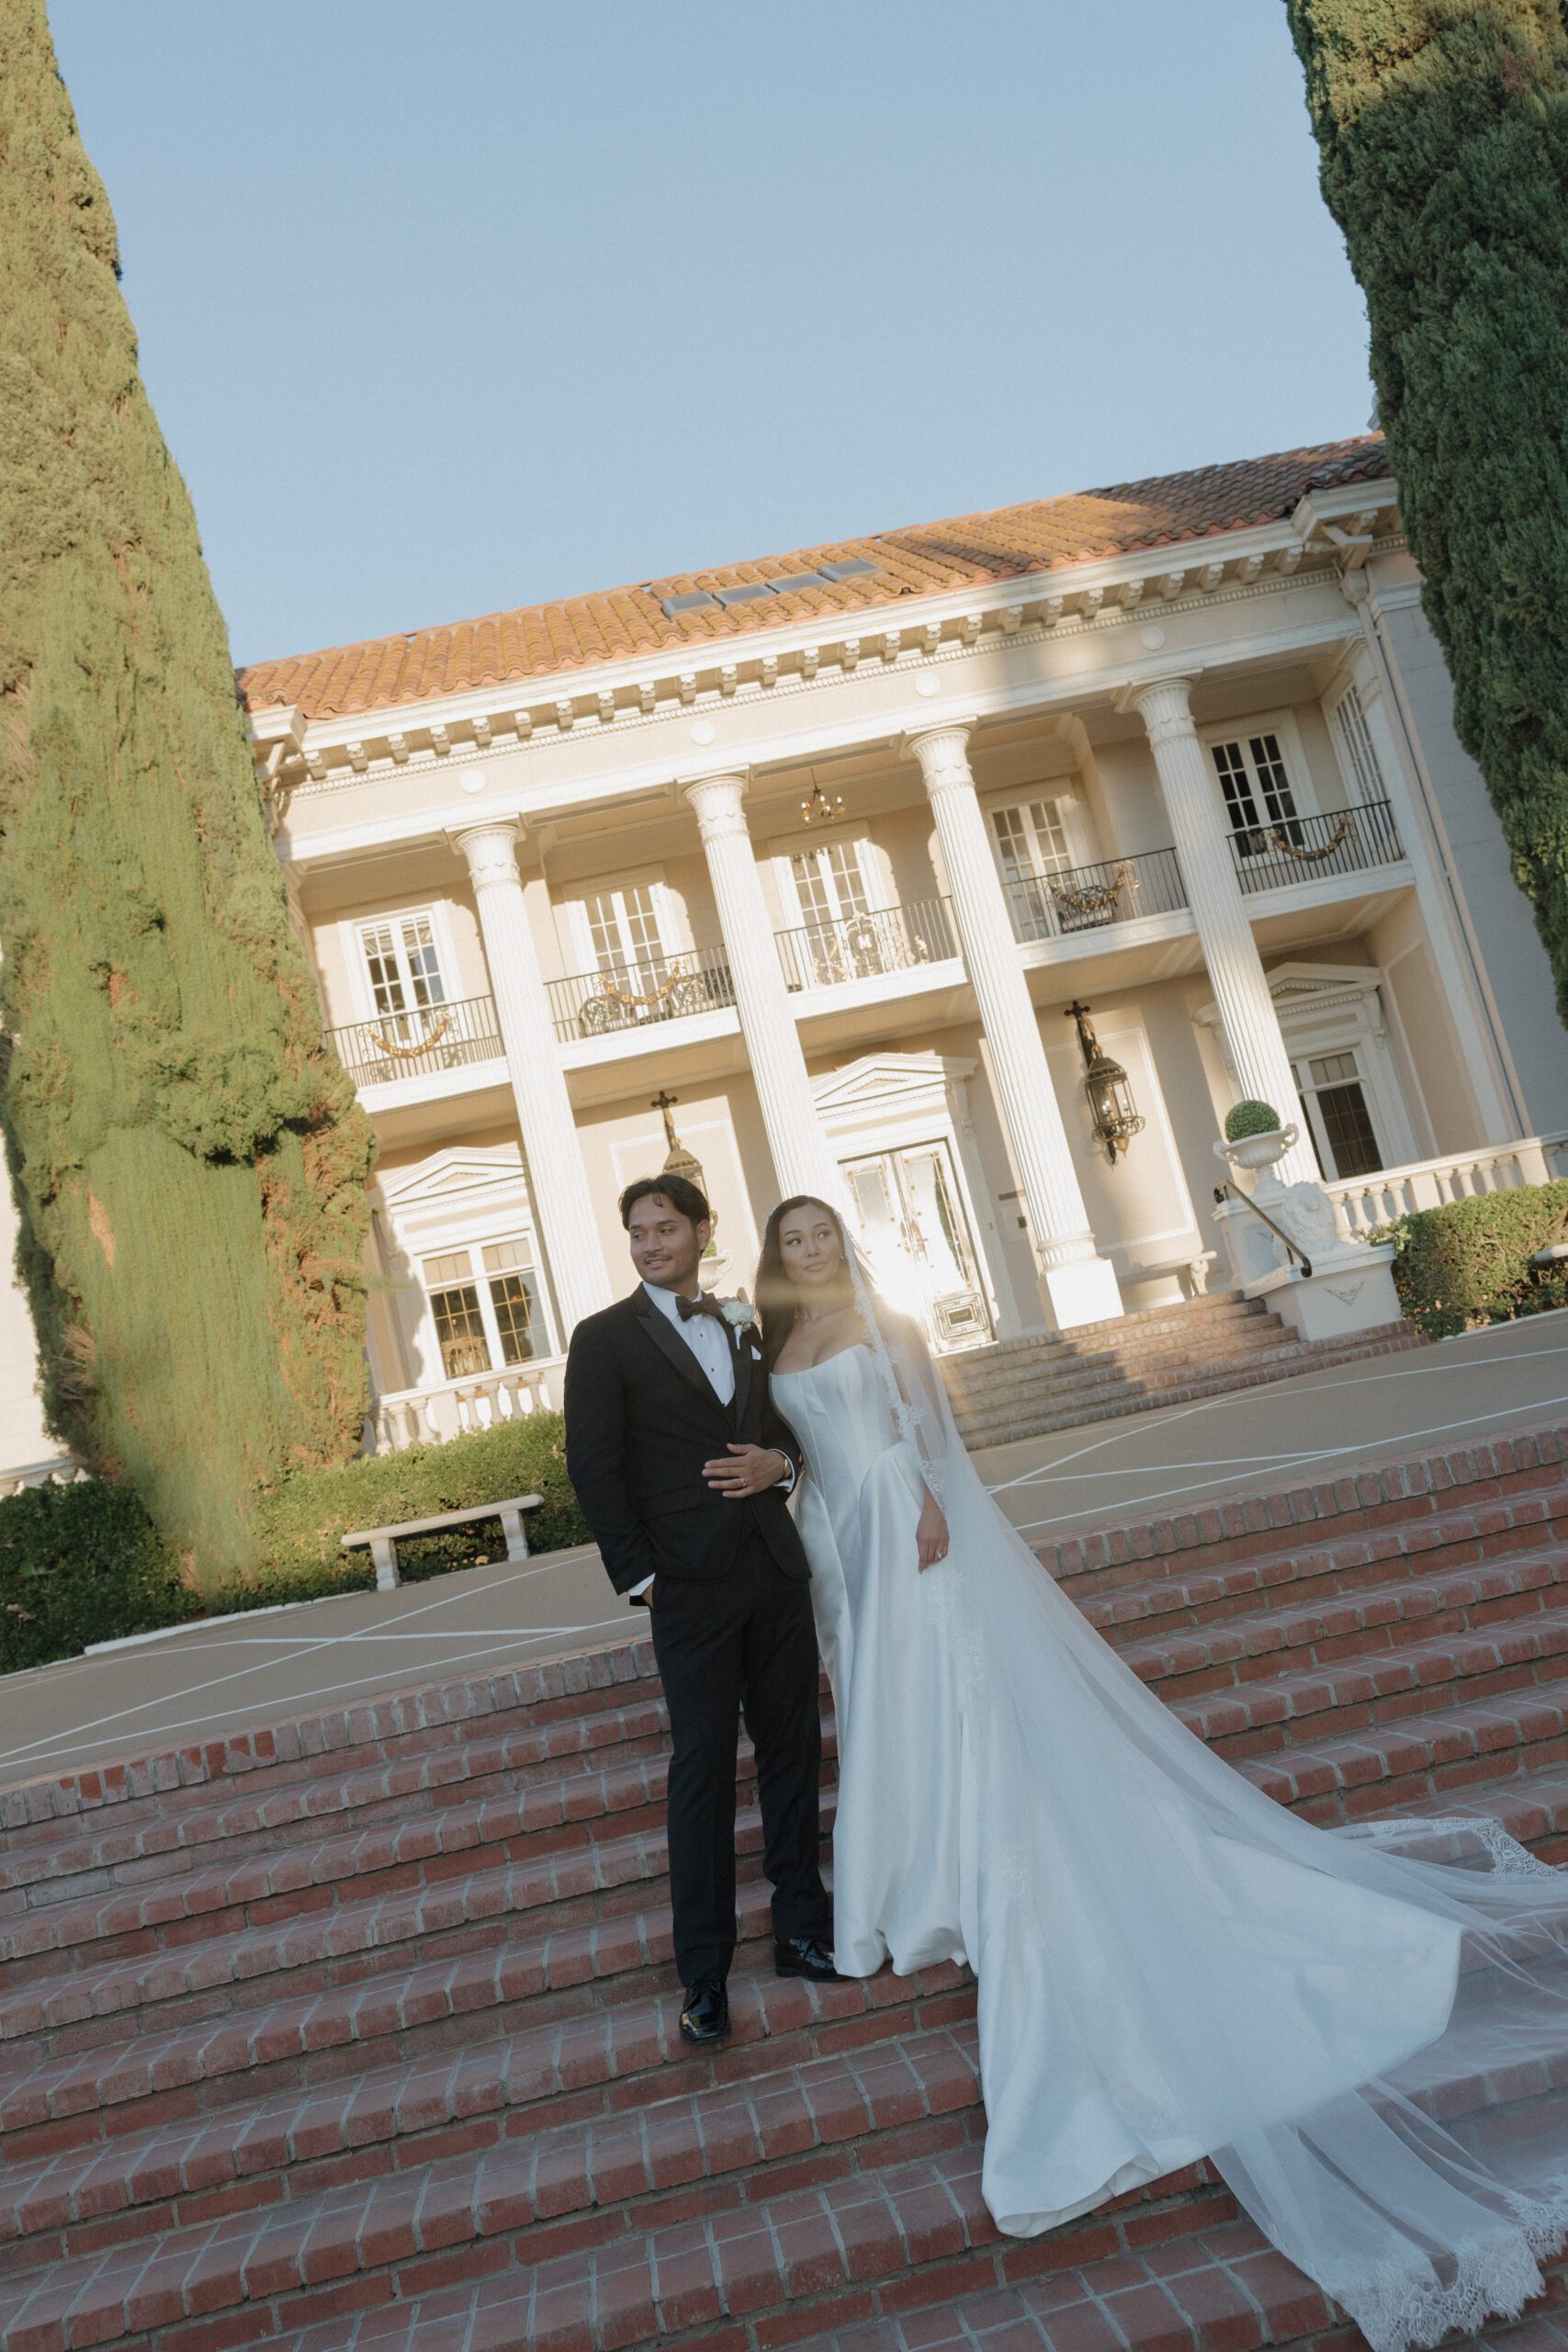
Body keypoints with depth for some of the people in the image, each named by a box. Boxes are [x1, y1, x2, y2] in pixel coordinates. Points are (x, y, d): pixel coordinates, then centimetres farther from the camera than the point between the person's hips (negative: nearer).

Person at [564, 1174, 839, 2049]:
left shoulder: (744, 1326, 13)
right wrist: (639, 1574, -9)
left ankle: (803, 1930, 25)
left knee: (794, 1749, 11)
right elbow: (593, 1466, -5)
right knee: (704, 1770, 0)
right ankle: (705, 1976, 11)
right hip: (691, 1583, -5)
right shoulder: (604, 1338, -2)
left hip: (776, 1567, 5)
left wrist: (778, 1462, -2)